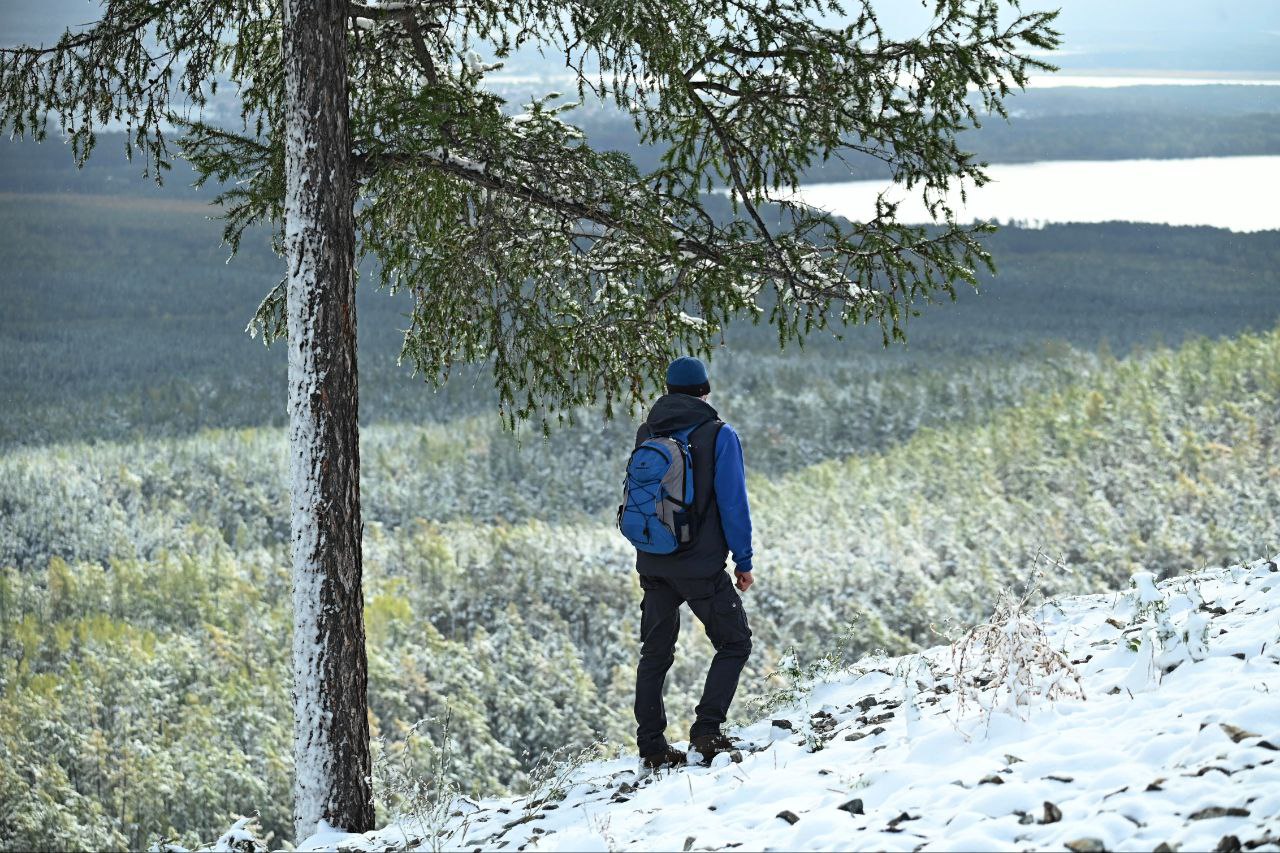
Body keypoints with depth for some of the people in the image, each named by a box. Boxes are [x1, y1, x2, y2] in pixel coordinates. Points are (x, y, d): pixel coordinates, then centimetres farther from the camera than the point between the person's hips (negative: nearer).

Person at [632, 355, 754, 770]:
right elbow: (733, 502, -10)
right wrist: (743, 561, -2)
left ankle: (651, 746, 13)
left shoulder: (645, 435, 7)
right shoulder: (719, 435, -9)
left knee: (655, 653, 14)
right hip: (703, 567, -5)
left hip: (653, 565, 5)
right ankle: (707, 731, -5)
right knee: (734, 643, 9)